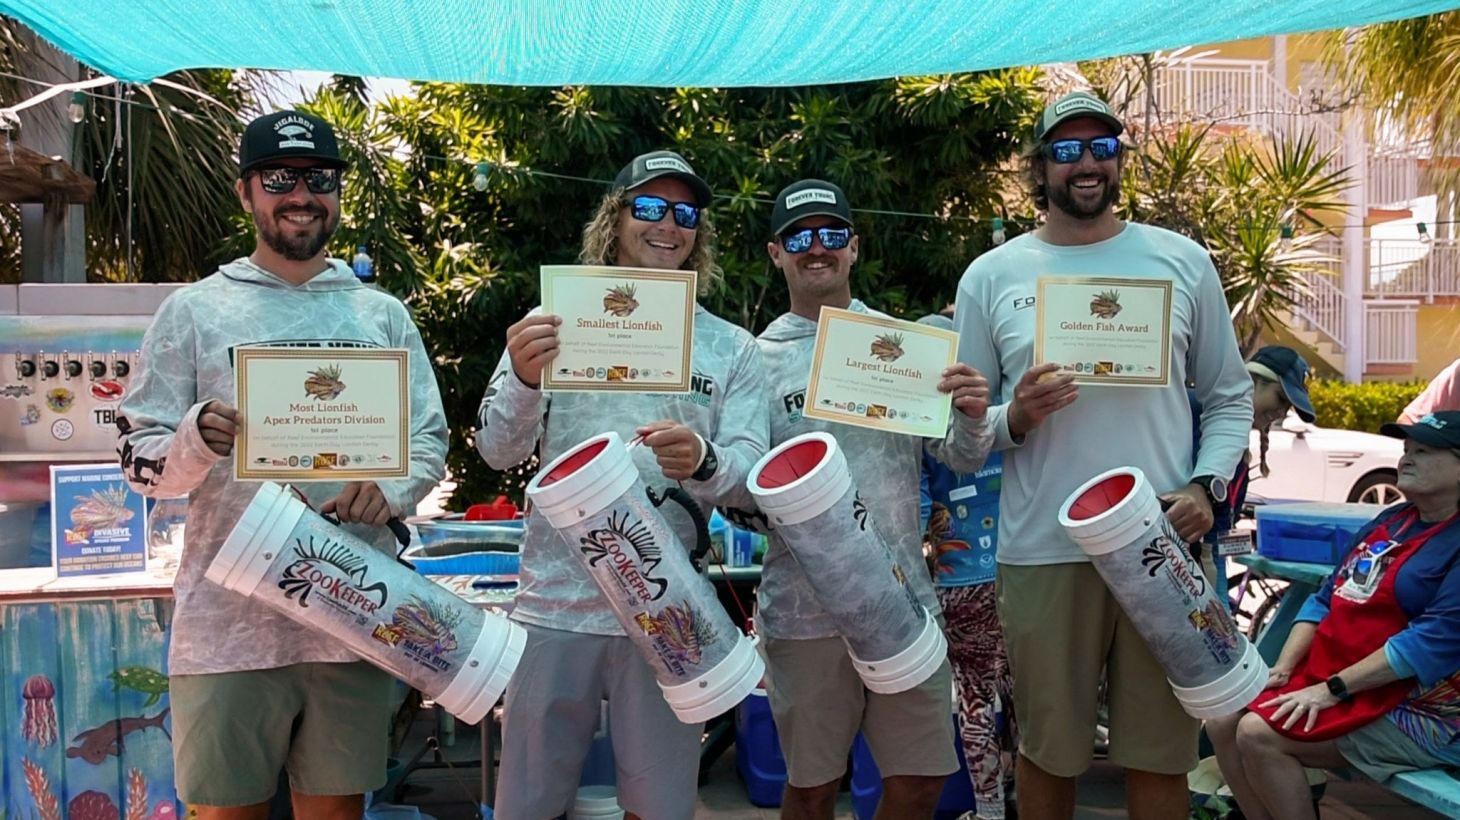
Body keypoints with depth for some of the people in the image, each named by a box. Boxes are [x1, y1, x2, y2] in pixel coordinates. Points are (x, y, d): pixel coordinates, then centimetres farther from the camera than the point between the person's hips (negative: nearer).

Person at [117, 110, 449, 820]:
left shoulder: (382, 314, 11)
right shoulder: (194, 310, 5)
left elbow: (431, 440, 11)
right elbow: (140, 459, 2)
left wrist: (390, 488, -10)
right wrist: (198, 437, -20)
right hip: (228, 621, -2)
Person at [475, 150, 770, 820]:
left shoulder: (732, 349, 6)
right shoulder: (557, 323, 4)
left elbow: (751, 478, -2)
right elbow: (498, 452, -2)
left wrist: (703, 463, -24)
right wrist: (523, 382, -22)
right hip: (556, 605, 0)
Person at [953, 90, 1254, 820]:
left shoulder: (1182, 262, 8)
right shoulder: (990, 276, 5)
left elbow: (1230, 396, 10)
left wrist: (1206, 485, -6)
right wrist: (1013, 418, -15)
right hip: (1042, 552, 0)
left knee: (1160, 753, 9)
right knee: (1046, 750, 12)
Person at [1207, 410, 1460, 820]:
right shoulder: (1390, 521, 15)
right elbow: (1326, 598, 14)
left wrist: (1332, 690, -22)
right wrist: (1283, 668, 1)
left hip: (1415, 710, -9)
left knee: (1260, 735, -23)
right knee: (1223, 723, -5)